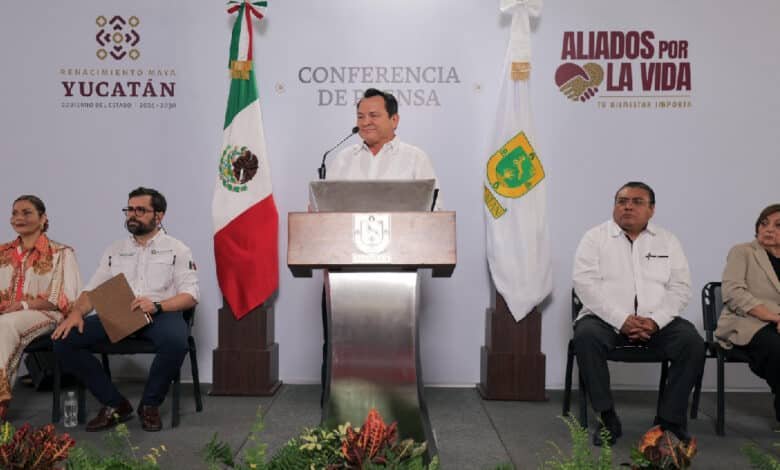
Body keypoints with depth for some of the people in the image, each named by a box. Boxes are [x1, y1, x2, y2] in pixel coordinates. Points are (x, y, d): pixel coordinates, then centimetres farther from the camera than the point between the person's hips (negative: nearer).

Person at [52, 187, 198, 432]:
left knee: (175, 341, -39)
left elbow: (190, 295, -2)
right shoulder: (115, 250, 20)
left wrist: (157, 306, -20)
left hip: (162, 313, -4)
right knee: (64, 339, -18)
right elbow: (93, 289, 13)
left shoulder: (177, 250, 7)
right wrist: (76, 312, -9)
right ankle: (114, 404, -8)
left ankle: (150, 404, -11)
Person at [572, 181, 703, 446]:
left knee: (692, 342, -23)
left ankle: (669, 419, -10)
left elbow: (680, 287, 4)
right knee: (586, 336, -33)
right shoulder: (595, 238, 3)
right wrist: (621, 320, -19)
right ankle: (607, 418, -21)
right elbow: (585, 283, -9)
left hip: (656, 321, 2)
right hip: (607, 318, -2)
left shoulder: (668, 242, 12)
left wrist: (656, 321, -14)